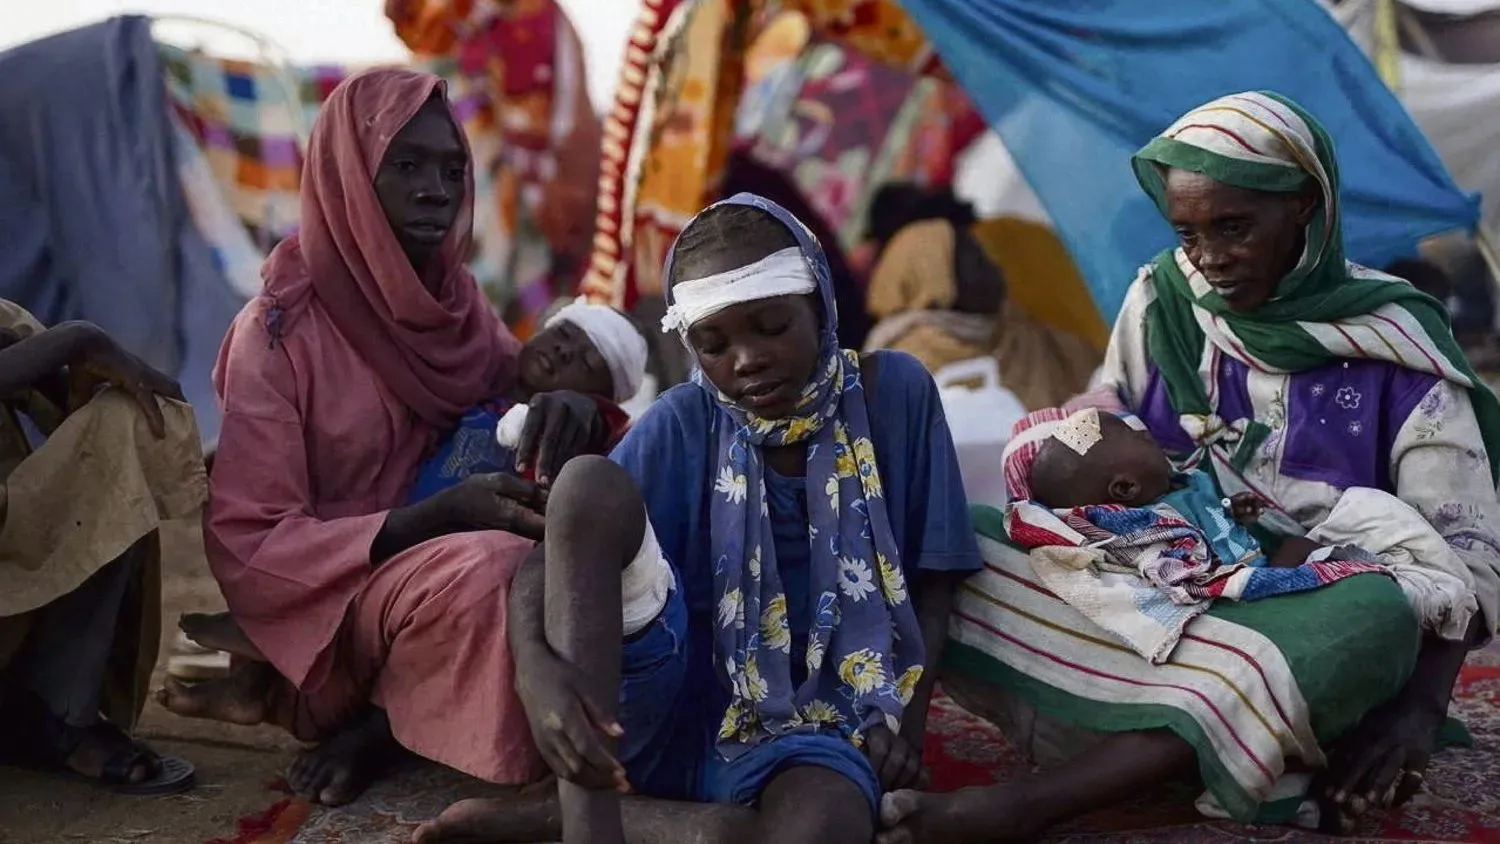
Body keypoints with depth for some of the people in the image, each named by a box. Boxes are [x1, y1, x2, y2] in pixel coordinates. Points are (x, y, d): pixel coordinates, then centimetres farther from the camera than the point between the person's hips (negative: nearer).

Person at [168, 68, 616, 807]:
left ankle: (389, 722, -9)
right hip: (332, 613, -7)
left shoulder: (458, 305, 6)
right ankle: (386, 722, -8)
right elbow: (246, 548, -16)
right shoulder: (280, 329, -11)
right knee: (491, 571, -35)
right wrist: (443, 513, -27)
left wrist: (571, 406, -18)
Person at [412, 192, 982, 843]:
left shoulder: (894, 392, -1)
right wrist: (539, 670, -33)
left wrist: (907, 711, -9)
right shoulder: (681, 425, -3)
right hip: (674, 696, 1)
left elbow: (932, 578, 7)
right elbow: (542, 566, -12)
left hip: (817, 723, 0)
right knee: (591, 482, -25)